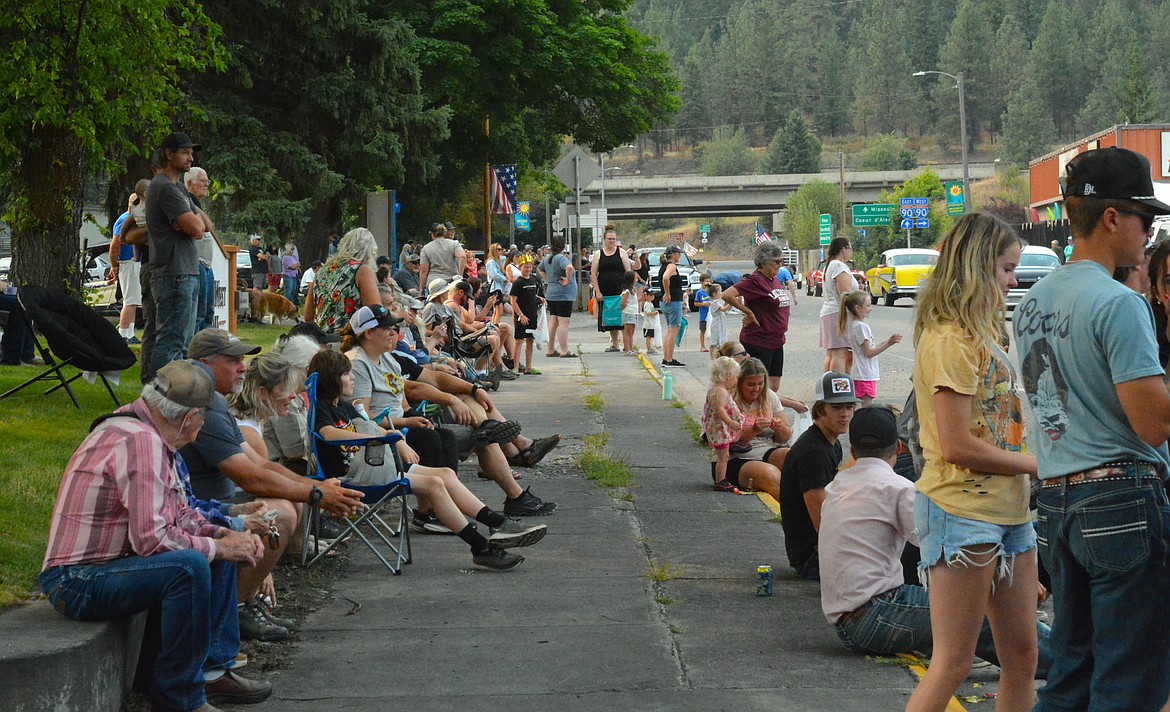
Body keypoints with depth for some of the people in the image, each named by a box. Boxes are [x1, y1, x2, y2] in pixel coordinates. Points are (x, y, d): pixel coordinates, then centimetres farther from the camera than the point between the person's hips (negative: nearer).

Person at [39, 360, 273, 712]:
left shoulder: (150, 436, 9)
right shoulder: (140, 441, -23)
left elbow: (180, 514, 17)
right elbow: (152, 538, -29)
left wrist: (230, 537, 1)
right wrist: (219, 547, -15)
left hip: (107, 563, 11)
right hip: (78, 582, -11)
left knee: (222, 552, 13)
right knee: (190, 565, -31)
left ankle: (214, 670, 14)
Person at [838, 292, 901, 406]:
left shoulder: (853, 325, 14)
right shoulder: (861, 327, -16)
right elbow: (869, 353, -18)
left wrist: (887, 341, 10)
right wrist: (888, 344, -19)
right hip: (866, 375, -10)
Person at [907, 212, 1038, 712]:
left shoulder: (983, 333, 15)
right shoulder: (949, 340, -15)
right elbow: (957, 446, -20)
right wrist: (1036, 463, -9)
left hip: (1008, 510, 10)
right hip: (962, 514, -10)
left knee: (1022, 656, 12)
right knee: (954, 663, -6)